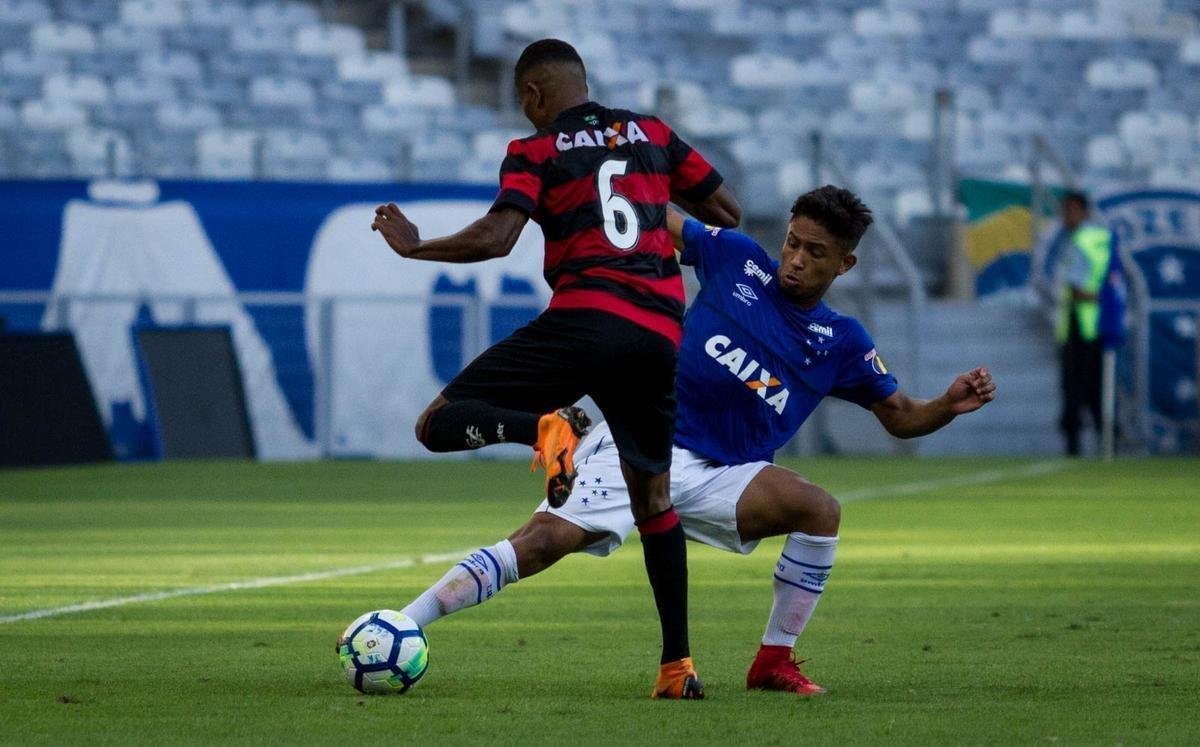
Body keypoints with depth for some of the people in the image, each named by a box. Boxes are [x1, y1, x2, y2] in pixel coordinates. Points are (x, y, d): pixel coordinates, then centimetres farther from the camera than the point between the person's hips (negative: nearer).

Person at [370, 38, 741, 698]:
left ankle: (545, 429, -29)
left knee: (438, 424, 1)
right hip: (661, 335, 5)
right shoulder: (651, 133, 19)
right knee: (653, 491, 17)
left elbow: (495, 237, -9)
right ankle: (677, 664, 8)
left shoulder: (535, 152, 7)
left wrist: (414, 247, 5)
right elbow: (727, 212, 22)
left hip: (585, 317, -5)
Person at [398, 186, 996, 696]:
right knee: (543, 540, -22)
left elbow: (900, 417, 14)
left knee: (820, 510, -25)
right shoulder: (736, 260, 4)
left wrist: (949, 406, -6)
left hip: (721, 478, 2)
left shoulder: (842, 343, 7)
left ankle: (774, 661, -7)